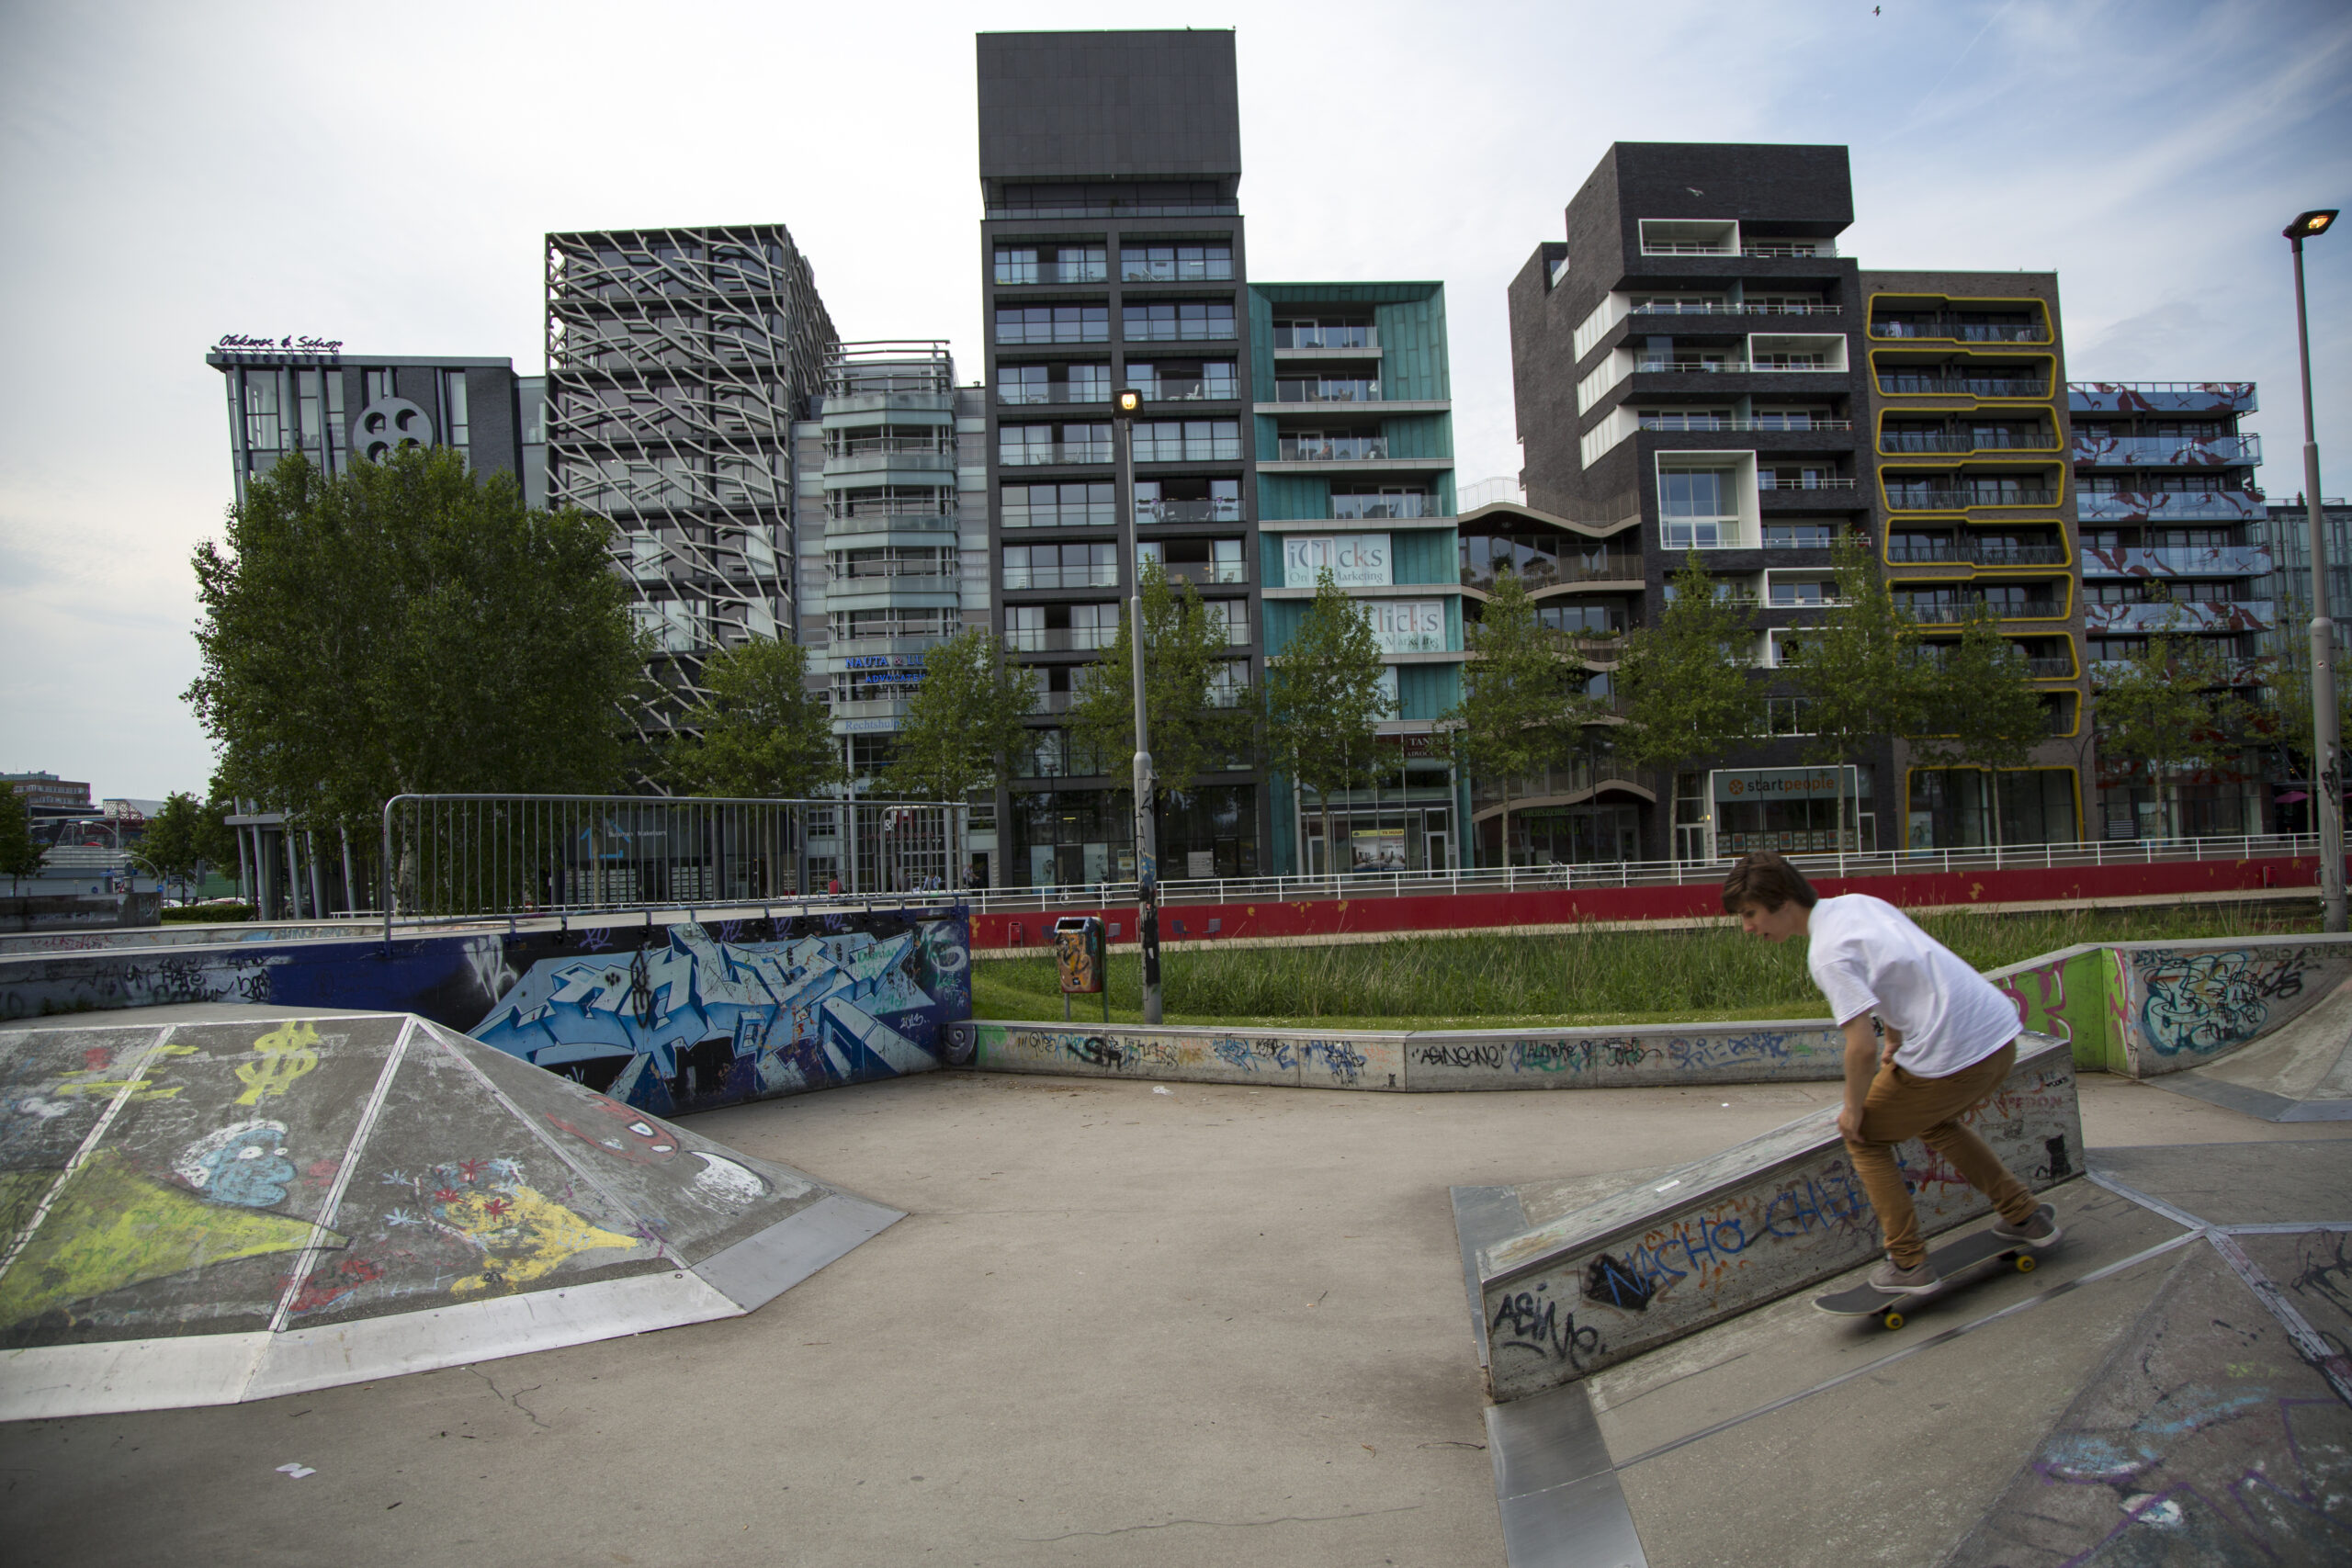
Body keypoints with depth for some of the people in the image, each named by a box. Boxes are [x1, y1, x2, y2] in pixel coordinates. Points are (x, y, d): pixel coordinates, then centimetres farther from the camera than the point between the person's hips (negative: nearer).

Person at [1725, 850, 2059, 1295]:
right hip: (2002, 1038, 9)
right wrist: (1895, 1044, 26)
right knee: (1931, 1121, 34)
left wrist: (1853, 1109, -5)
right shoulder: (1858, 902, 10)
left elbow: (1861, 1048, -22)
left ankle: (1909, 1264, 10)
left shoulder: (1828, 953, -17)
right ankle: (2025, 1216, 36)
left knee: (1863, 1136, 12)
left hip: (1951, 1059, -9)